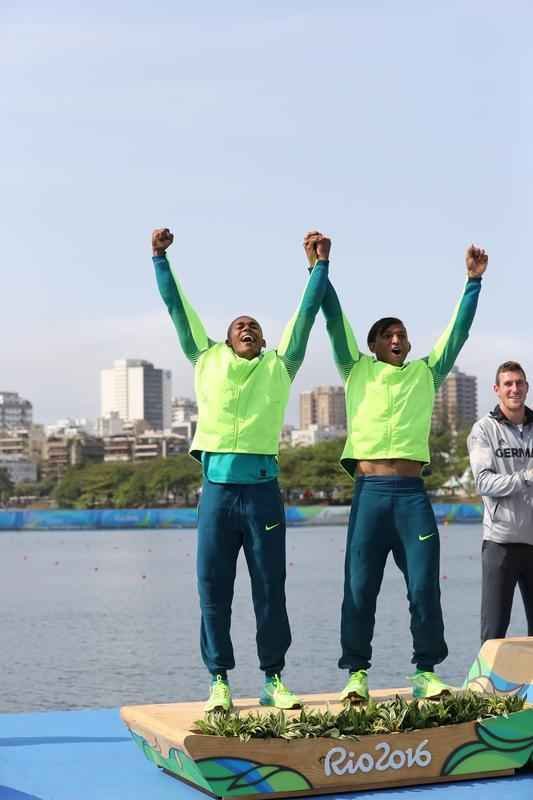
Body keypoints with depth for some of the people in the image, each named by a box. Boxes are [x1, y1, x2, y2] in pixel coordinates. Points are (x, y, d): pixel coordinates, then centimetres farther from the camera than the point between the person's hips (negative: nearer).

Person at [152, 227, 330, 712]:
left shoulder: (279, 366, 12)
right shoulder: (207, 360, 12)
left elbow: (306, 313, 10)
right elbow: (179, 308, 12)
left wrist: (321, 264, 7)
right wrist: (161, 258, 8)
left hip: (262, 490, 0)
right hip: (217, 490, 0)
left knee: (270, 588, 3)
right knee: (213, 589, 1)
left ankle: (273, 680, 11)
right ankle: (219, 681, 9)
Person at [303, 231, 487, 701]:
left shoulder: (426, 374, 16)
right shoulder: (358, 371, 12)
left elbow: (458, 331, 13)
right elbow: (336, 320, 5)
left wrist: (474, 281, 8)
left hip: (413, 494, 1)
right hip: (370, 491, -1)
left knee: (425, 586, -2)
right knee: (360, 587, -1)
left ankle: (426, 672, 8)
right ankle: (356, 673, 8)